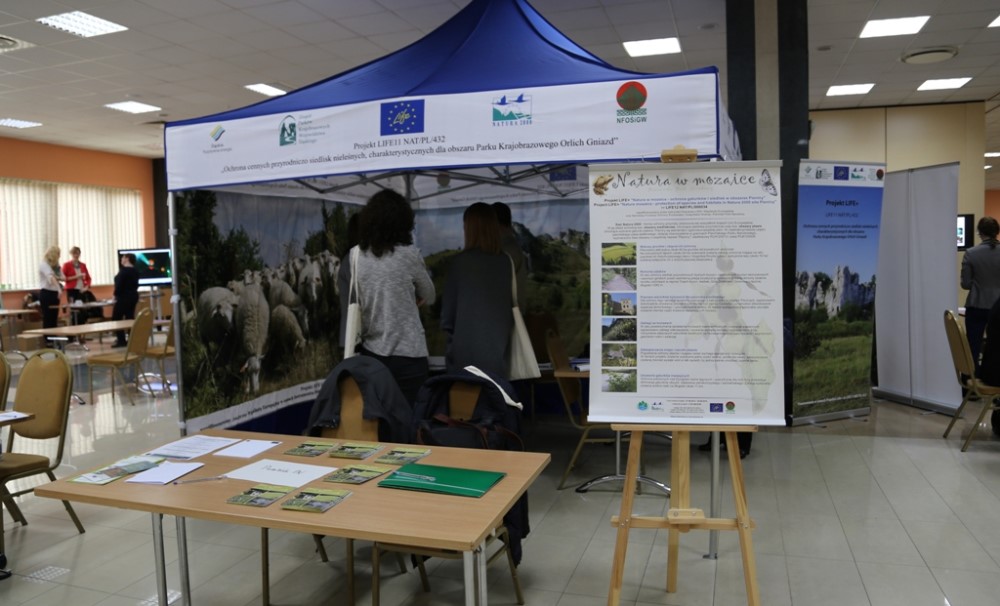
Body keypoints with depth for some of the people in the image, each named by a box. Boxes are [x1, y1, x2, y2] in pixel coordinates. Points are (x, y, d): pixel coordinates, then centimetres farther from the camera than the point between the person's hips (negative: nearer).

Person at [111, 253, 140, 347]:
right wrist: (131, 292, 16)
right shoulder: (135, 271, 11)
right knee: (130, 318, 10)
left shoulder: (124, 270, -15)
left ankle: (121, 340, -6)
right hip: (133, 296, 8)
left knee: (116, 318, -2)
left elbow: (119, 284, -17)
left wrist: (116, 294, -5)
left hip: (124, 297, -8)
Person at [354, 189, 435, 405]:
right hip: (407, 353, -4)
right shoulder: (409, 254, -10)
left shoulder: (354, 256, -1)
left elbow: (353, 305, 8)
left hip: (371, 352, 4)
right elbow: (429, 297, 4)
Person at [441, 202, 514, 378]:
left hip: (465, 350, -3)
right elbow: (514, 307, 6)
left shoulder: (459, 262, -7)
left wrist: (449, 338, 14)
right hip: (497, 348, 3)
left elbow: (448, 309, -1)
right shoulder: (506, 262, 1)